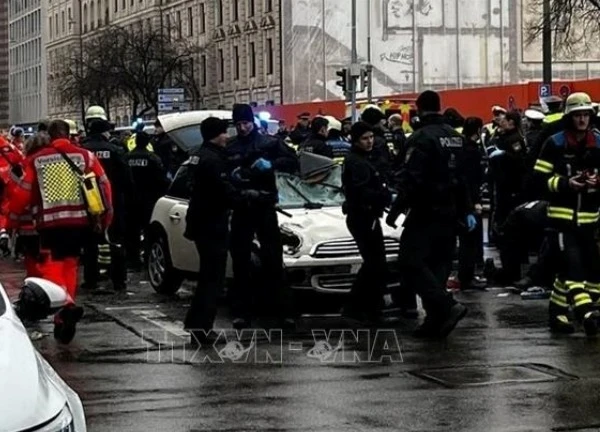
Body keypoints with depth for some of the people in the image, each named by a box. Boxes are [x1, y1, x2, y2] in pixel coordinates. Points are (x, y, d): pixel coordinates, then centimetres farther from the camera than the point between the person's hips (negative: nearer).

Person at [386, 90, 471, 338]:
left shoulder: (421, 138, -14)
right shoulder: (456, 138, 13)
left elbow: (412, 179, -21)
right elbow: (465, 178, 17)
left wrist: (396, 209, -16)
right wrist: (467, 211, 22)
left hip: (427, 212, -8)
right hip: (450, 212, 8)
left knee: (411, 262, -7)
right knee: (438, 263, 11)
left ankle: (447, 307, -19)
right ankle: (436, 319, 8)